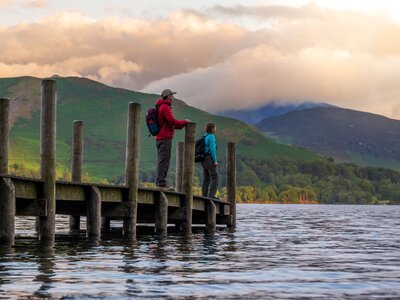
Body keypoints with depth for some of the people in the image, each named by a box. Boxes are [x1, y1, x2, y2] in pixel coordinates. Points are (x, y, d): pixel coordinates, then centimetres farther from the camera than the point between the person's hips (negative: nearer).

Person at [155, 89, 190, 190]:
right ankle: (161, 183, -14)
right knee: (164, 160, -11)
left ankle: (159, 182, 10)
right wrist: (185, 122, -3)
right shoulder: (165, 107, -10)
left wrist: (182, 125, 13)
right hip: (165, 138, -10)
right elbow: (173, 121, -18)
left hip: (159, 137, 10)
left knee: (161, 160, 10)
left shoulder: (161, 107, 21)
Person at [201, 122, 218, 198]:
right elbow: (212, 149, -17)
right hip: (210, 159, -9)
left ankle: (204, 196, 2)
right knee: (214, 178, -9)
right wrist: (215, 161, -16)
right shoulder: (211, 136, -9)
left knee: (206, 178, 7)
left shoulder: (205, 137, 17)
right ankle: (211, 195, -18)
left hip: (204, 160, 9)